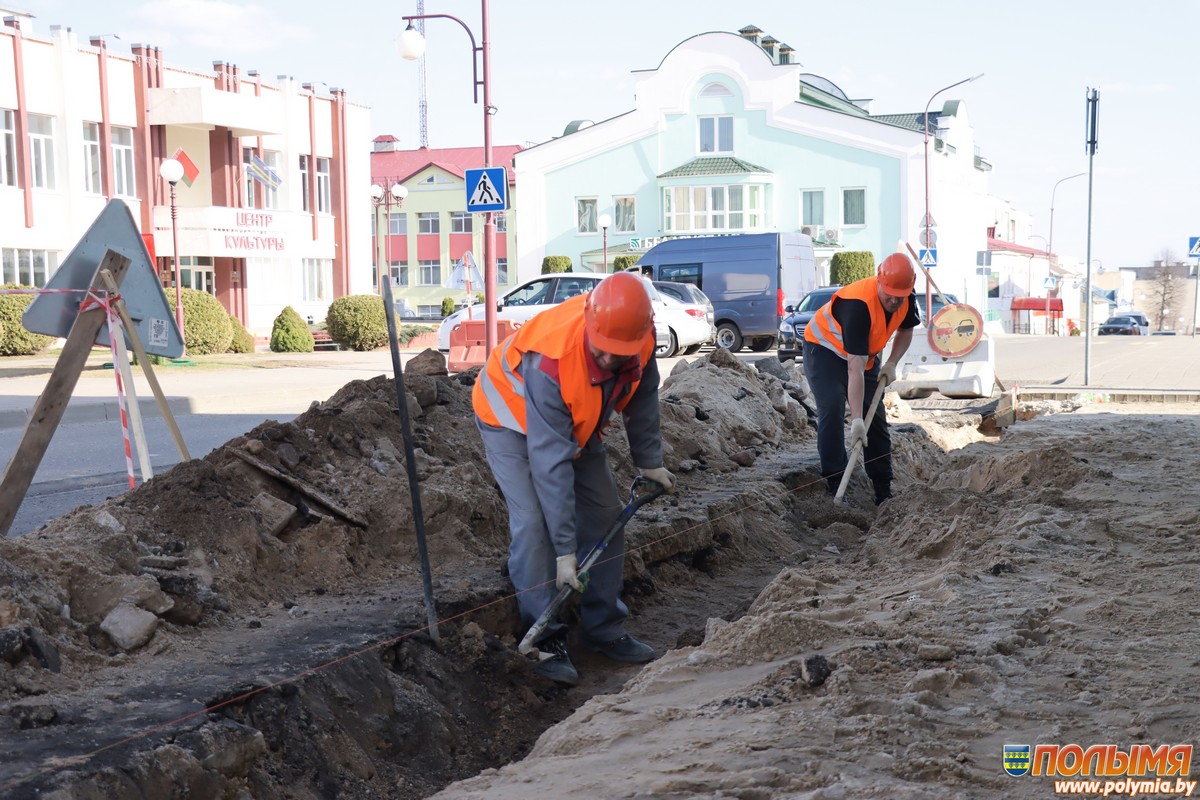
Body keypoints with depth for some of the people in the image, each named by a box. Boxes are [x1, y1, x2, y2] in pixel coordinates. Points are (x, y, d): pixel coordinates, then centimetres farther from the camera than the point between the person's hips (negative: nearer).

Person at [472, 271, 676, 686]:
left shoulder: (638, 336, -26)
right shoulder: (550, 361, -43)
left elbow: (641, 397, -3)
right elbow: (551, 464, -41)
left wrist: (649, 462, 6)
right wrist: (565, 552, -39)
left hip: (575, 419, 6)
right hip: (512, 415, -6)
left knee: (604, 514, 4)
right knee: (533, 523, -20)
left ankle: (604, 629, 15)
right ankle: (546, 640, -10)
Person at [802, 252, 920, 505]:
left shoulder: (906, 299, -18)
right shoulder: (859, 304, -39)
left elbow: (906, 330, 7)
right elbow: (855, 369, -42)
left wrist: (891, 364, -10)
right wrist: (856, 420, -44)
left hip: (866, 353, 7)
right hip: (825, 349, -7)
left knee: (876, 418, 5)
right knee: (832, 411, -24)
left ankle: (884, 493, 13)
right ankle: (835, 489, -20)